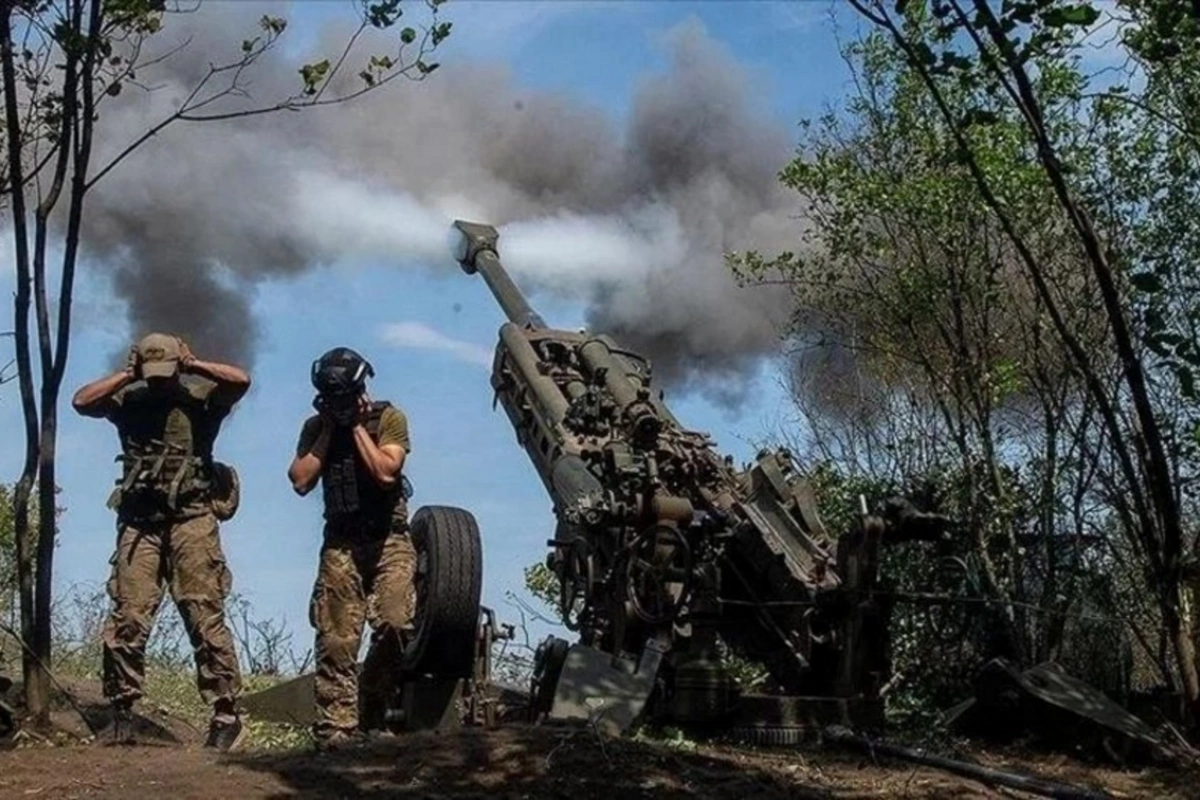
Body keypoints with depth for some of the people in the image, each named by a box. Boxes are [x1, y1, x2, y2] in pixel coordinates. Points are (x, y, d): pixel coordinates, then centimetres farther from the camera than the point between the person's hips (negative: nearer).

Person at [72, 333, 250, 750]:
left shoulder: (199, 396, 4)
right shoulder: (129, 400, 12)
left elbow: (241, 380, -11)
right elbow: (81, 401, -1)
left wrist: (193, 365, -3)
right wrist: (127, 375, 0)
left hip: (192, 519, -3)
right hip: (140, 521, 3)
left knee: (204, 615, -7)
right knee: (128, 618, -2)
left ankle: (226, 712, -5)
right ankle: (122, 711, 9)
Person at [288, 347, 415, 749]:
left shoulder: (389, 418, -1)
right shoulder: (316, 426, 9)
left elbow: (386, 472, -15)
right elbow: (300, 481, -3)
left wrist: (357, 427, -10)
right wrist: (328, 431, -4)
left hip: (388, 538, -2)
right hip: (341, 542, 2)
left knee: (395, 623, -18)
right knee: (336, 639, -5)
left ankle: (370, 711, 2)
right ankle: (335, 728, -2)